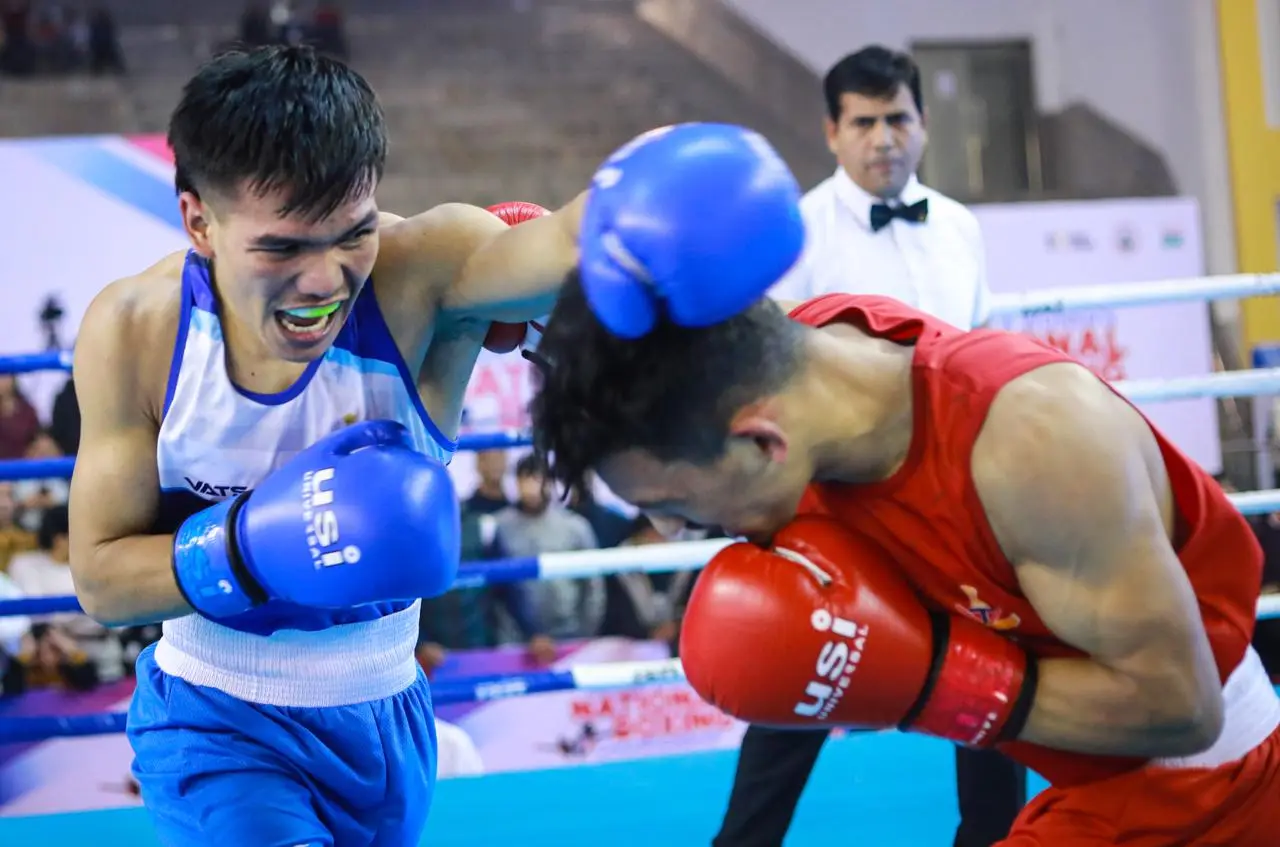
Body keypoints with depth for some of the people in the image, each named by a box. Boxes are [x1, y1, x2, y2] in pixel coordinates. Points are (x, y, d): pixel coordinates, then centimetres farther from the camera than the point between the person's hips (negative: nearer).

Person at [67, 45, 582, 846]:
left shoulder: (425, 271, -26)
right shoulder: (135, 331, -19)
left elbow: (578, 240, -49)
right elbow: (102, 580, -12)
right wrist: (258, 541, -31)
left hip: (385, 718, 2)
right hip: (214, 723, -1)